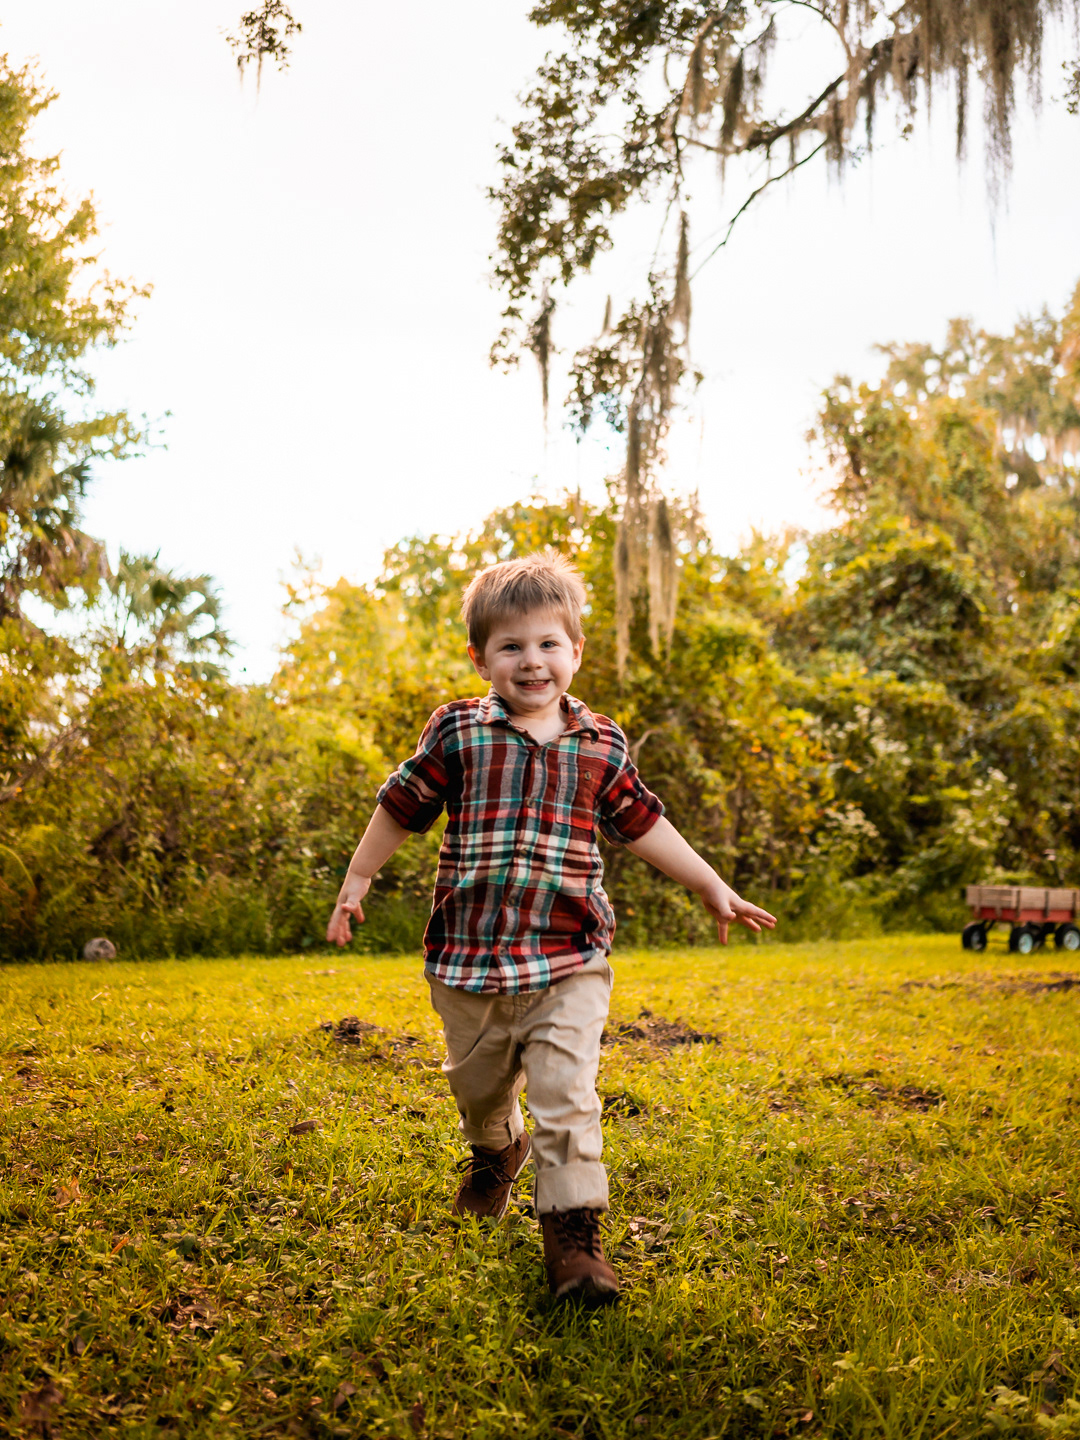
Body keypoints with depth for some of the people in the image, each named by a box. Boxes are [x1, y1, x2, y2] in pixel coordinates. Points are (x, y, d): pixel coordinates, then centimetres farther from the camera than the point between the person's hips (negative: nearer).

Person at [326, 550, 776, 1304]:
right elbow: (401, 807, 8)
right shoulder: (458, 733, -2)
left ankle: (574, 1228, -1)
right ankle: (496, 1151, 51)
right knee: (478, 1083, 19)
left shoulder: (601, 745, 4)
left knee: (567, 1093, -11)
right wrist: (357, 883, 12)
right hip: (470, 956, 1)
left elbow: (642, 824, 15)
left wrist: (713, 886, 14)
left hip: (569, 959, -1)